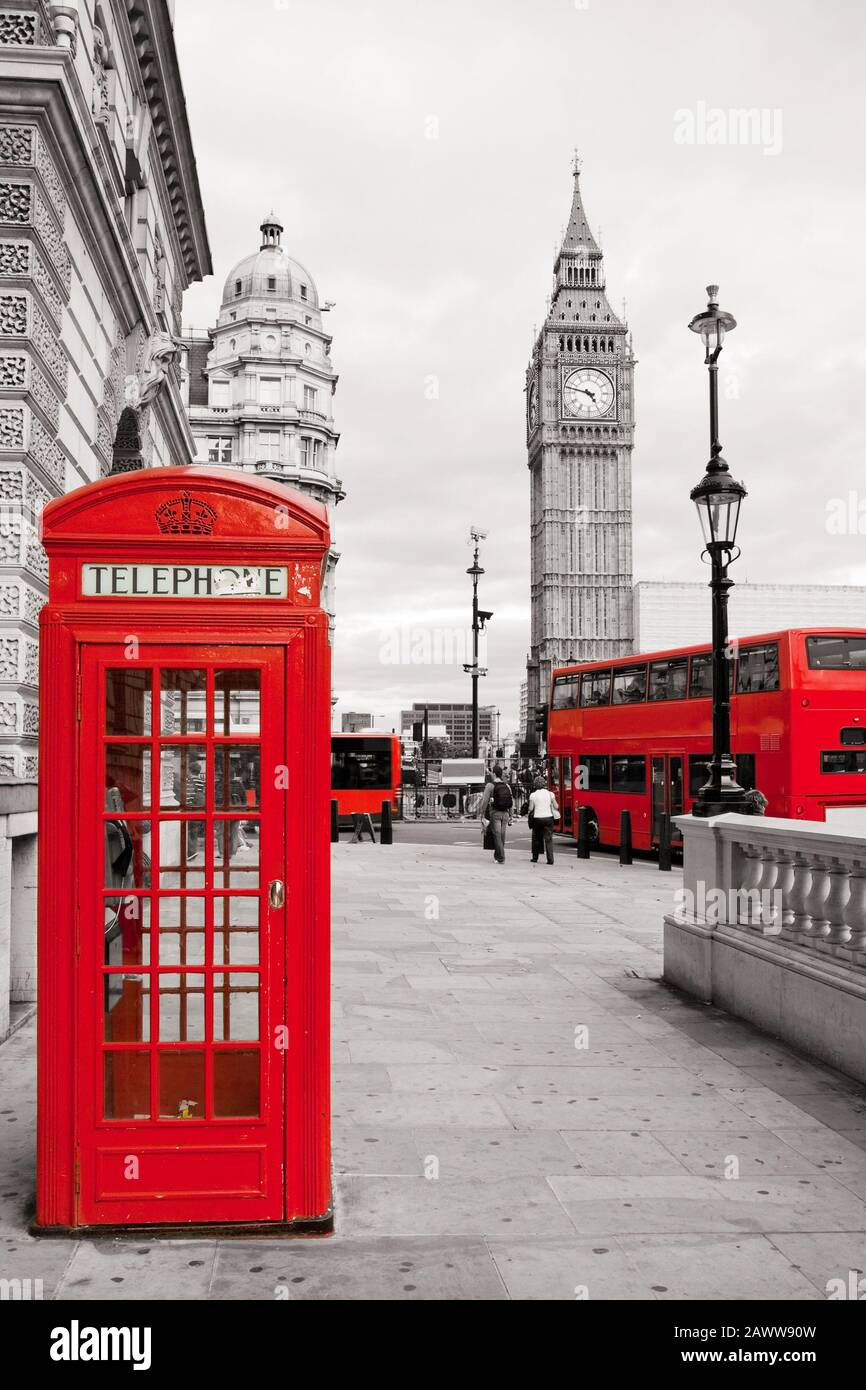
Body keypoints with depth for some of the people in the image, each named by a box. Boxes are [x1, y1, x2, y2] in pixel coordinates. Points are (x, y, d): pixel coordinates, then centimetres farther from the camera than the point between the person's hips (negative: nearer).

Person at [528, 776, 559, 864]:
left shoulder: (533, 795, -4)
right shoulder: (550, 794, 0)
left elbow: (531, 809, -3)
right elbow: (556, 807, 3)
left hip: (537, 818, -1)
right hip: (548, 818, 1)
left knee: (536, 838, 16)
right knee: (548, 839, 0)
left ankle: (535, 858, 23)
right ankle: (550, 859, -9)